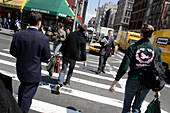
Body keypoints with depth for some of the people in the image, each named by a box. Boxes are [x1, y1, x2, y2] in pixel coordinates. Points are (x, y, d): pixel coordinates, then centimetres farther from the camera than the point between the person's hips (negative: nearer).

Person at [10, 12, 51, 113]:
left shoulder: (17, 35, -12)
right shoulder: (44, 39, -21)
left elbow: (13, 52, -1)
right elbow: (47, 57, -10)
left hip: (20, 70, 5)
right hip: (34, 72, -5)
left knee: (22, 89, 30)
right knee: (27, 95, 11)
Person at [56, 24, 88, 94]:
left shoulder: (71, 34, 0)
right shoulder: (83, 40, -8)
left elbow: (65, 43, 4)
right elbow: (83, 51, -4)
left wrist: (60, 51, 12)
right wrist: (84, 60, 6)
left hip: (66, 55, 2)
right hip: (74, 57, -1)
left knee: (63, 69, 4)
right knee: (71, 70, 22)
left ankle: (59, 83, -12)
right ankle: (67, 82, 34)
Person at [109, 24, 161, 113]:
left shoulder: (133, 48, -9)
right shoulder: (156, 50, -2)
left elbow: (124, 67, -15)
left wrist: (114, 83, -10)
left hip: (133, 81, -2)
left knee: (127, 106, 17)